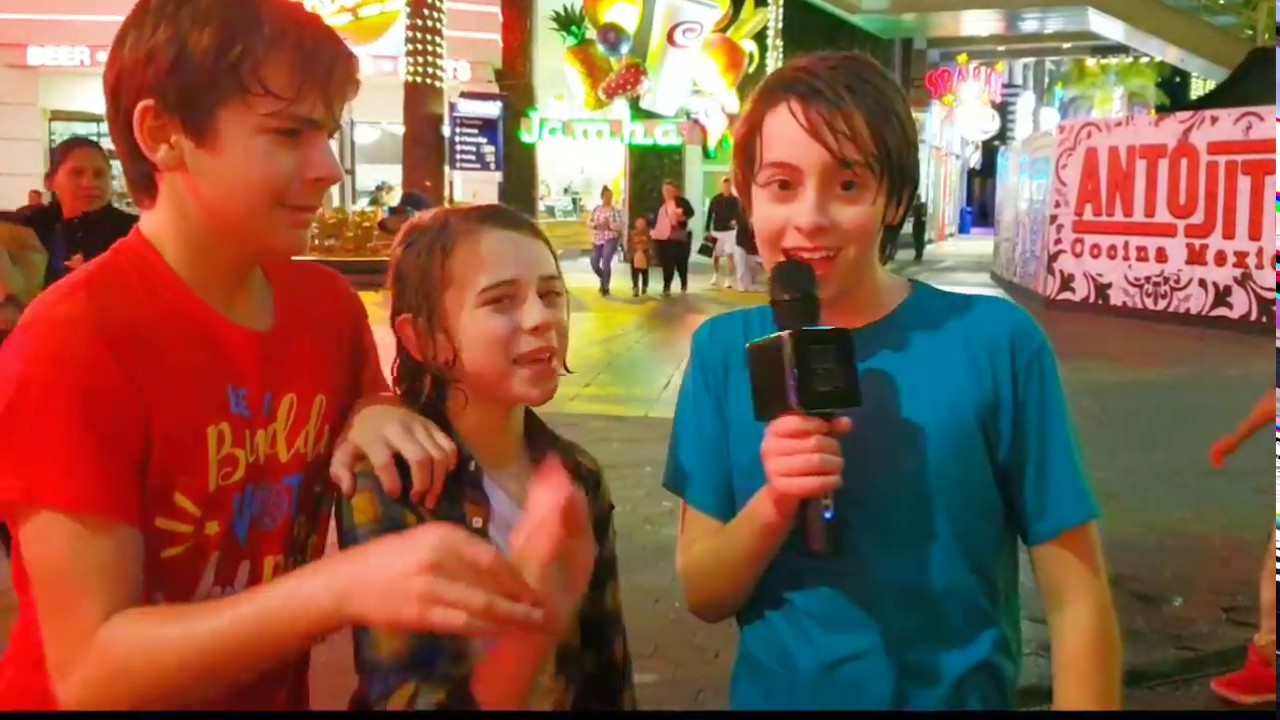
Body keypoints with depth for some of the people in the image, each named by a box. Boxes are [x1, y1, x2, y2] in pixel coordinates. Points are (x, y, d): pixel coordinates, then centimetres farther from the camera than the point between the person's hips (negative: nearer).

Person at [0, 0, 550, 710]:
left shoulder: (331, 303, -9)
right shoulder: (73, 341, -26)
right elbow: (89, 671, -27)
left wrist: (378, 413, -14)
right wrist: (347, 586, -40)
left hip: (278, 694, 6)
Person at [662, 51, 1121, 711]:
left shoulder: (997, 341, -16)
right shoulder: (724, 350, -8)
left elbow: (1076, 600, -11)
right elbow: (702, 593, -8)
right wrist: (773, 503, -24)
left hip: (955, 697, -2)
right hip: (771, 693, 2)